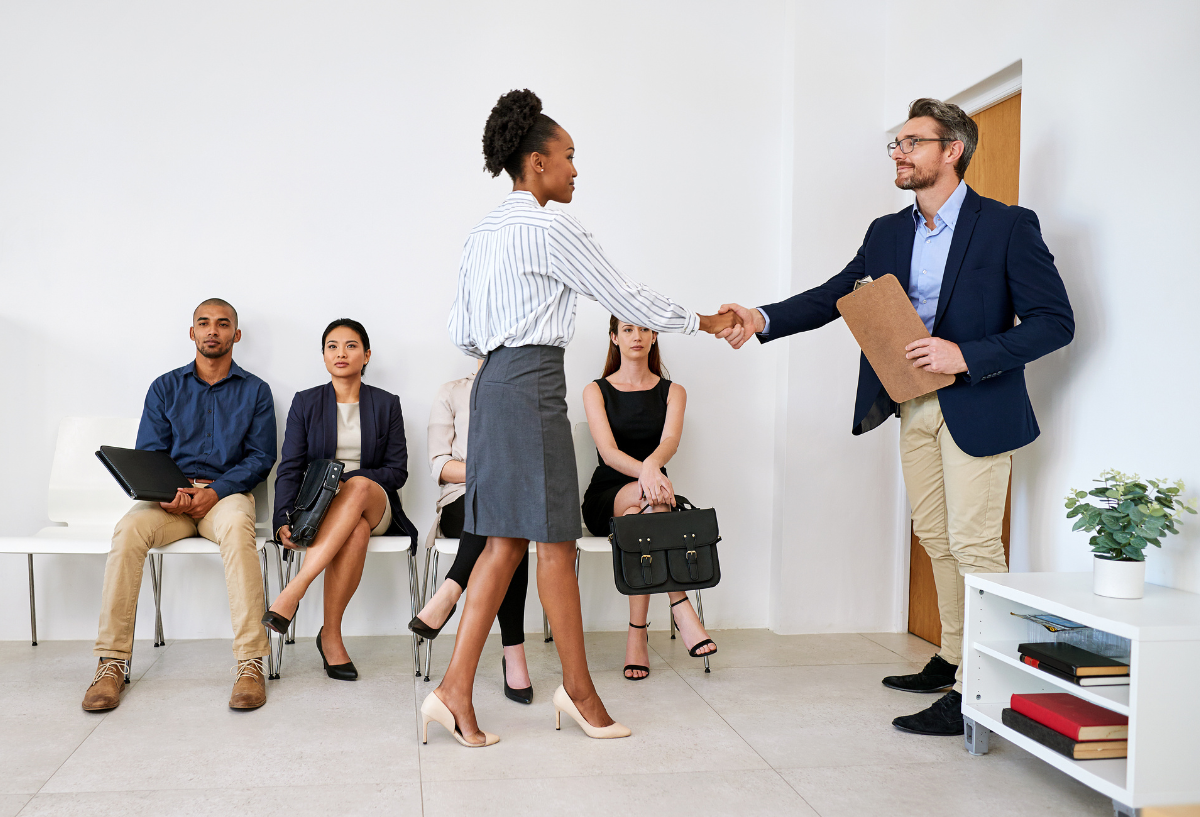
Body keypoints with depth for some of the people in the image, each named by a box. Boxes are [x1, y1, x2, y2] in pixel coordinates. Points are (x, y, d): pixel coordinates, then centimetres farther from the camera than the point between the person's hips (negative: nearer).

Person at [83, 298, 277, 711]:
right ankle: (112, 663, -26)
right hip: (170, 496, 2)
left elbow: (260, 457, 3)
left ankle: (250, 662, -40)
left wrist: (216, 490, -14)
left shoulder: (255, 391, 10)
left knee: (237, 526, -38)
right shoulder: (165, 388, 15)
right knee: (129, 529, -31)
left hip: (227, 493, -2)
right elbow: (148, 455, 9)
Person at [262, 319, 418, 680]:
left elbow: (397, 471, 2)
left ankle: (294, 590, -41)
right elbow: (290, 469, 1)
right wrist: (283, 521, -17)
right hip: (320, 508, 0)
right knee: (356, 532, -37)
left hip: (376, 504, 0)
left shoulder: (386, 404, 9)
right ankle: (331, 636, -30)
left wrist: (347, 478, -16)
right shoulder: (305, 402, 9)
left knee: (358, 487, -38)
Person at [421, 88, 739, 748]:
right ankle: (578, 688, 14)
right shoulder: (551, 227, -9)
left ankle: (455, 690, 8)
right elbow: (623, 297, -5)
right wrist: (701, 322, 6)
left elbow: (461, 332, 17)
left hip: (494, 384, 9)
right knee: (554, 539, 0)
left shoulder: (484, 232, 16)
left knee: (507, 539, 9)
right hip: (533, 386, -9)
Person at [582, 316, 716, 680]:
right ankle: (682, 608, -39)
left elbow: (670, 440, -14)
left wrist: (652, 464, -40)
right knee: (647, 494, -38)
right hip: (604, 498, -1)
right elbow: (608, 451, -14)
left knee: (635, 517, -37)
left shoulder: (672, 392, 8)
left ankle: (637, 636, -35)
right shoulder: (596, 391, 3)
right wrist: (645, 473, -37)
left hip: (648, 493, 1)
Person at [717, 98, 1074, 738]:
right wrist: (762, 320, -10)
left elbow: (1054, 322, -12)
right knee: (935, 538, 14)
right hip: (914, 406, 7)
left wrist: (967, 355, -22)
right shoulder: (887, 233, 10)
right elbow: (835, 296, 6)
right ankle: (953, 661, 28)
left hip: (977, 406, -7)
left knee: (973, 543, -7)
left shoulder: (1007, 227, -9)